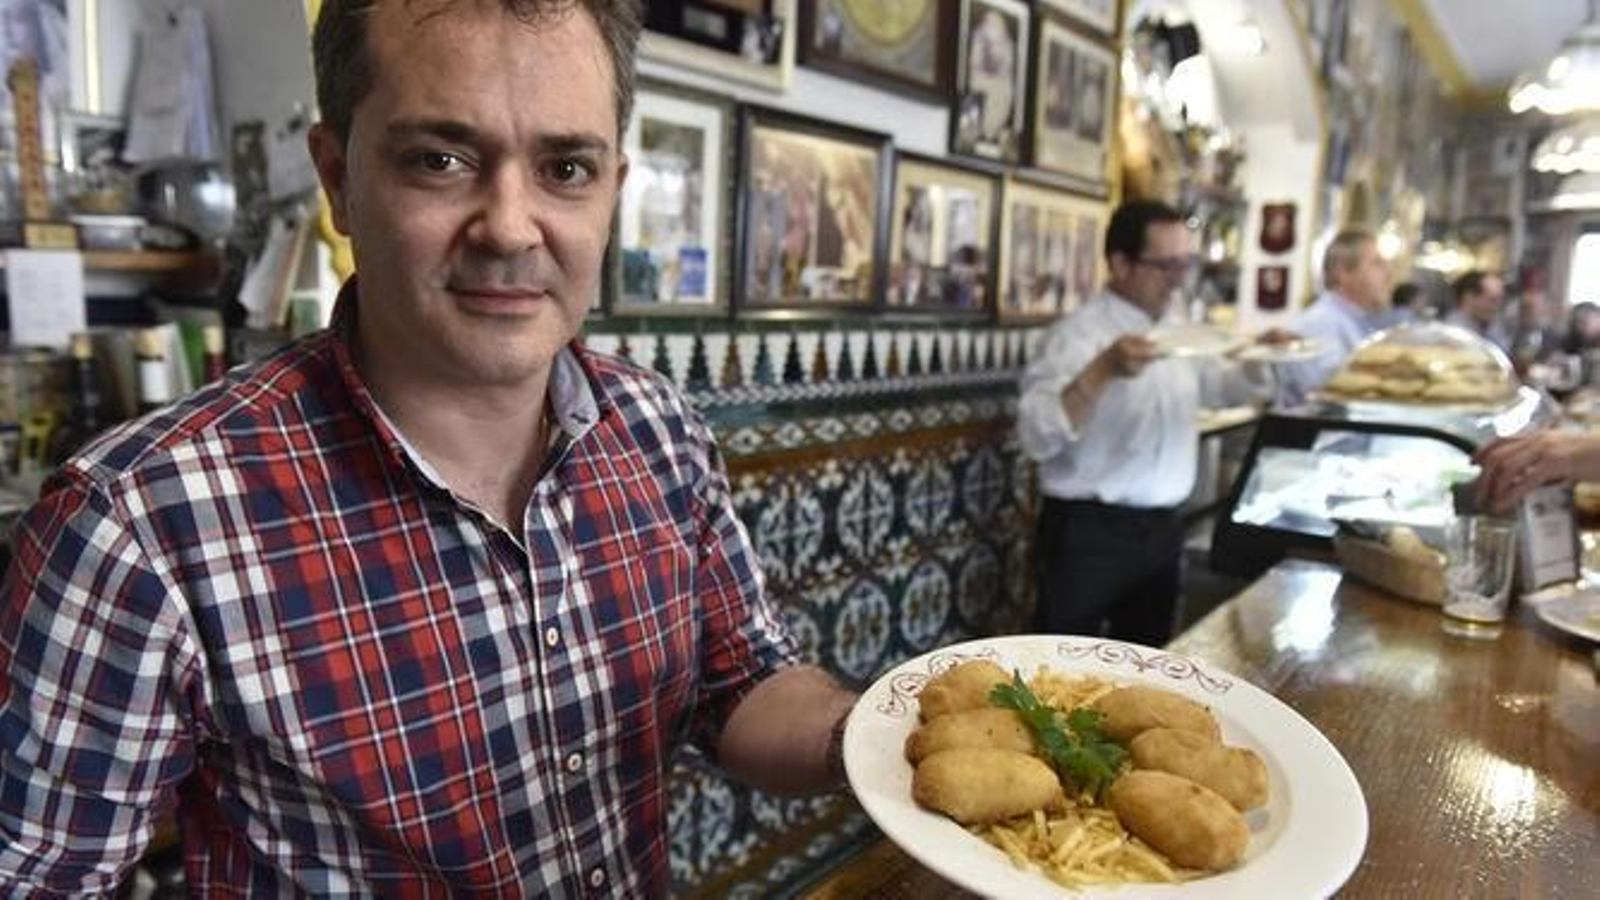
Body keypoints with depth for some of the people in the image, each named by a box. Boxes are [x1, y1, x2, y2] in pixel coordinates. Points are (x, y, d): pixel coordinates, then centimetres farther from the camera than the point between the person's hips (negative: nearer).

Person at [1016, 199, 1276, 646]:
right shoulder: (1079, 334, -15)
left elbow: (1230, 387, 25)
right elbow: (1035, 438, -27)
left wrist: (1257, 358, 4)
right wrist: (1103, 371, -37)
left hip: (1161, 529, 8)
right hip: (1089, 533, -8)